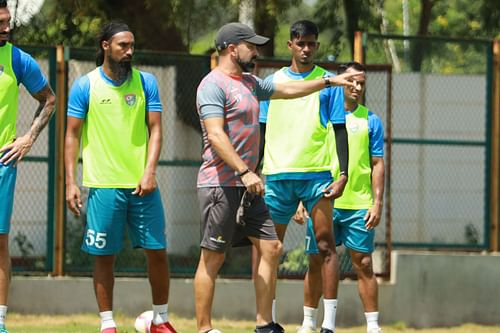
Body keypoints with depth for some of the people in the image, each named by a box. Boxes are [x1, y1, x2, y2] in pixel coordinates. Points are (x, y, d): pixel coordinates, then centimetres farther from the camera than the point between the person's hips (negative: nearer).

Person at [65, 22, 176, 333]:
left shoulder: (146, 82, 5)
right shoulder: (85, 85, 0)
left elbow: (155, 129, 3)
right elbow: (73, 135, 2)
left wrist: (150, 172, -9)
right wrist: (70, 182, -5)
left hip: (142, 185, 2)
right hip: (103, 185, -2)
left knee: (157, 250, 3)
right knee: (105, 255, 1)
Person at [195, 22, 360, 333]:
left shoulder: (249, 83, 17)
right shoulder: (213, 85, -12)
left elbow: (287, 89, 31)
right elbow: (215, 135, -21)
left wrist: (330, 81, 28)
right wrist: (245, 172, -27)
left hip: (247, 186, 9)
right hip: (220, 186, -9)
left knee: (271, 248, 6)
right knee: (213, 258, -5)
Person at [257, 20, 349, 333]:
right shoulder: (273, 81, 11)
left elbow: (340, 131, 3)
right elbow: (261, 131, 14)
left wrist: (343, 174, -7)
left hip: (317, 175, -2)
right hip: (277, 175, 2)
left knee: (326, 244, -8)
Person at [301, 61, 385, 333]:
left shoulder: (370, 120, 7)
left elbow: (377, 164, 6)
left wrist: (377, 203, -3)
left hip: (359, 205, 0)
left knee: (364, 264, -1)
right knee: (316, 264, 4)